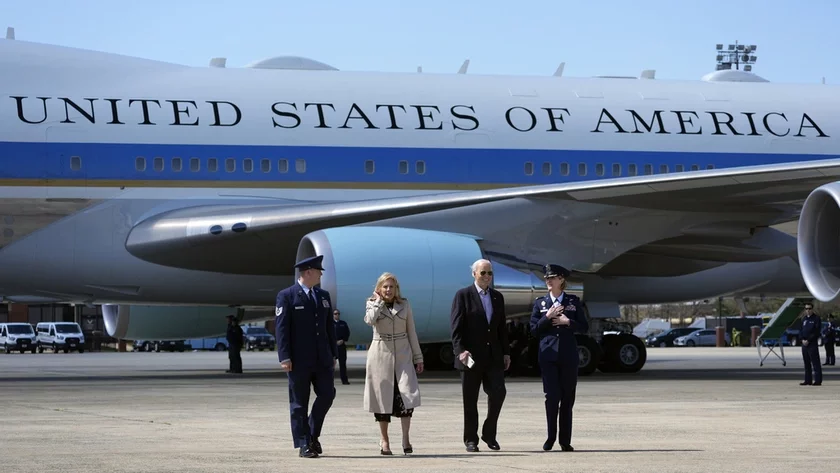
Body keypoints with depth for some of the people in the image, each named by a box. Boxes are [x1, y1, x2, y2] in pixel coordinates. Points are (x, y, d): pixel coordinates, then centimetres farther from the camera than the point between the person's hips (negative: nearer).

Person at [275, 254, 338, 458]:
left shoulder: (323, 296, 15)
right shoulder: (286, 296, -4)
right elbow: (281, 328, -9)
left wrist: (334, 354, 13)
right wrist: (284, 357, -15)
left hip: (322, 359, 5)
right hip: (299, 360, -5)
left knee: (327, 393, -2)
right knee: (299, 402, 0)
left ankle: (313, 434, 17)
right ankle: (304, 444, 4)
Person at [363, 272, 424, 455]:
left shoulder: (404, 304, 9)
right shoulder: (372, 303, 5)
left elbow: (411, 332, 11)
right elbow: (370, 320, -18)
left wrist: (418, 357, 8)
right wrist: (379, 301, -8)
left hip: (403, 353, 1)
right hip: (381, 353, -1)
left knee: (407, 393, -14)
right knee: (382, 396, 0)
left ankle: (406, 438, -8)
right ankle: (384, 440, 10)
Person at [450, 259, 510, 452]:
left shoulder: (497, 297, 14)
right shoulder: (463, 296, -2)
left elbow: (502, 327, 16)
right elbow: (456, 326, -8)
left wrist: (506, 352, 10)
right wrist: (461, 350, -18)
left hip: (493, 356, 4)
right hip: (471, 356, -4)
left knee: (498, 392, -7)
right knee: (470, 400, 2)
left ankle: (489, 433, 10)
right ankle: (471, 439, 10)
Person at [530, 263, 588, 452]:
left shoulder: (573, 301, 8)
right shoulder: (540, 303, 9)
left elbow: (584, 326, 5)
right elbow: (534, 329, 3)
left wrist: (568, 322, -10)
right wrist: (547, 317, -11)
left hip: (568, 354, 0)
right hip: (548, 353, 0)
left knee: (567, 398, 2)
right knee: (551, 396, -8)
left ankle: (565, 440, 8)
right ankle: (551, 437, 4)